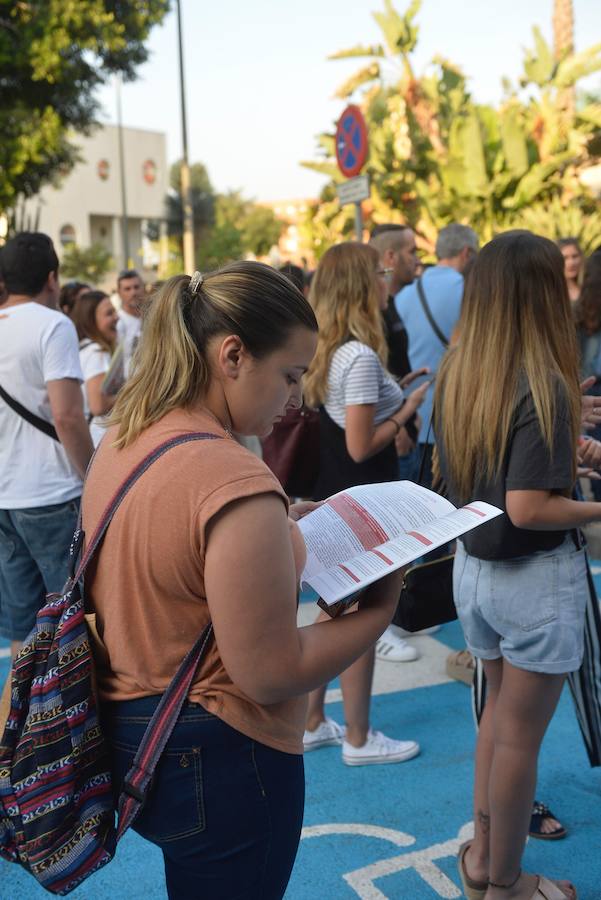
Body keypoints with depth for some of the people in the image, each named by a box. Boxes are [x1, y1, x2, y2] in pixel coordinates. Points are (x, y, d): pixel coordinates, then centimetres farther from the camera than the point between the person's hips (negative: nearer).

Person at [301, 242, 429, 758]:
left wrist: (398, 398, 11)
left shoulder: (329, 351, 7)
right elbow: (361, 446, -21)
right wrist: (408, 410, -10)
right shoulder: (362, 357, -21)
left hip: (333, 500, 9)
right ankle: (359, 739, 19)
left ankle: (313, 724, 31)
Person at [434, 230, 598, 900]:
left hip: (472, 567, 7)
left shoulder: (455, 374, -1)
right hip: (535, 578, -7)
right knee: (519, 734, 10)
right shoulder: (543, 384, -22)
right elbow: (528, 509, -27)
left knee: (500, 710, 25)